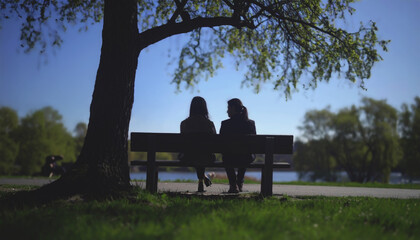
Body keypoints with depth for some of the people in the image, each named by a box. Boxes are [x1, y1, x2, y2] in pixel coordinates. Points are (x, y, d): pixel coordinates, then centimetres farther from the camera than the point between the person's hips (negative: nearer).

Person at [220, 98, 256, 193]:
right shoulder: (251, 123, -1)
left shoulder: (225, 124, -10)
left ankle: (233, 185, 31)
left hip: (231, 158, -2)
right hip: (248, 158, 2)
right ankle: (240, 183, 44)